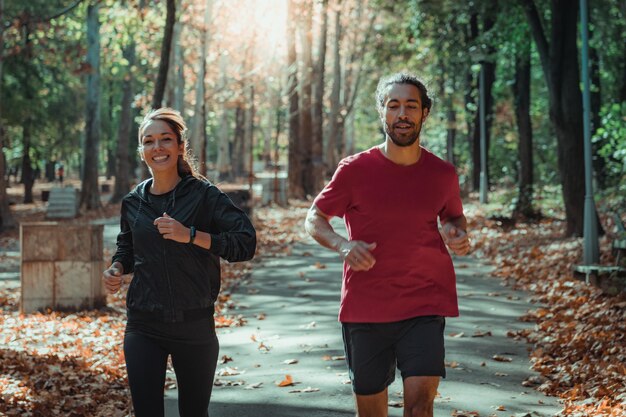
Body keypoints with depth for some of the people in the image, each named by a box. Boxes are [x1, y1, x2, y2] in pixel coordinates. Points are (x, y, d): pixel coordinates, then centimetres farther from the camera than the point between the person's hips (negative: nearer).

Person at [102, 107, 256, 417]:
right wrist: (116, 270, 1)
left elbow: (246, 243, -13)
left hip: (194, 326, -2)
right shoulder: (133, 202, 6)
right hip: (143, 327, 3)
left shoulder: (204, 195, -6)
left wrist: (191, 235, -21)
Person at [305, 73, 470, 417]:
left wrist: (458, 235, -3)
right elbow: (314, 220, 5)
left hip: (424, 309, 0)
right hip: (364, 309, 0)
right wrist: (343, 245, -16)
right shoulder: (354, 169, -4)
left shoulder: (442, 174, 3)